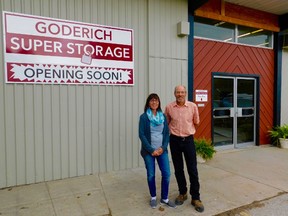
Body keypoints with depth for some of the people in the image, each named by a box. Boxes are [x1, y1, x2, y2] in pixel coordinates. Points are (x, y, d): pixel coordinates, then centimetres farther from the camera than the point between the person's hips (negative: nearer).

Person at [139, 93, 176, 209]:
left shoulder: (163, 116, 5)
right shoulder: (143, 117, -6)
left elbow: (167, 133, 5)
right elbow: (142, 135, -10)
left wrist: (163, 147, -8)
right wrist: (151, 150, -14)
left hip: (162, 150, 3)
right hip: (148, 151, -3)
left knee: (166, 174, 2)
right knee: (151, 175, 8)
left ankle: (164, 198, 22)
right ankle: (153, 197, 29)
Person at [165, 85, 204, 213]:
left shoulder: (193, 106, -6)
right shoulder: (169, 107, -5)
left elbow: (196, 122, 10)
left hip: (188, 140, -1)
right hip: (175, 140, 1)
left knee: (192, 170, 3)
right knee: (178, 169, 12)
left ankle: (195, 198, 17)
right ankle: (182, 193, 31)